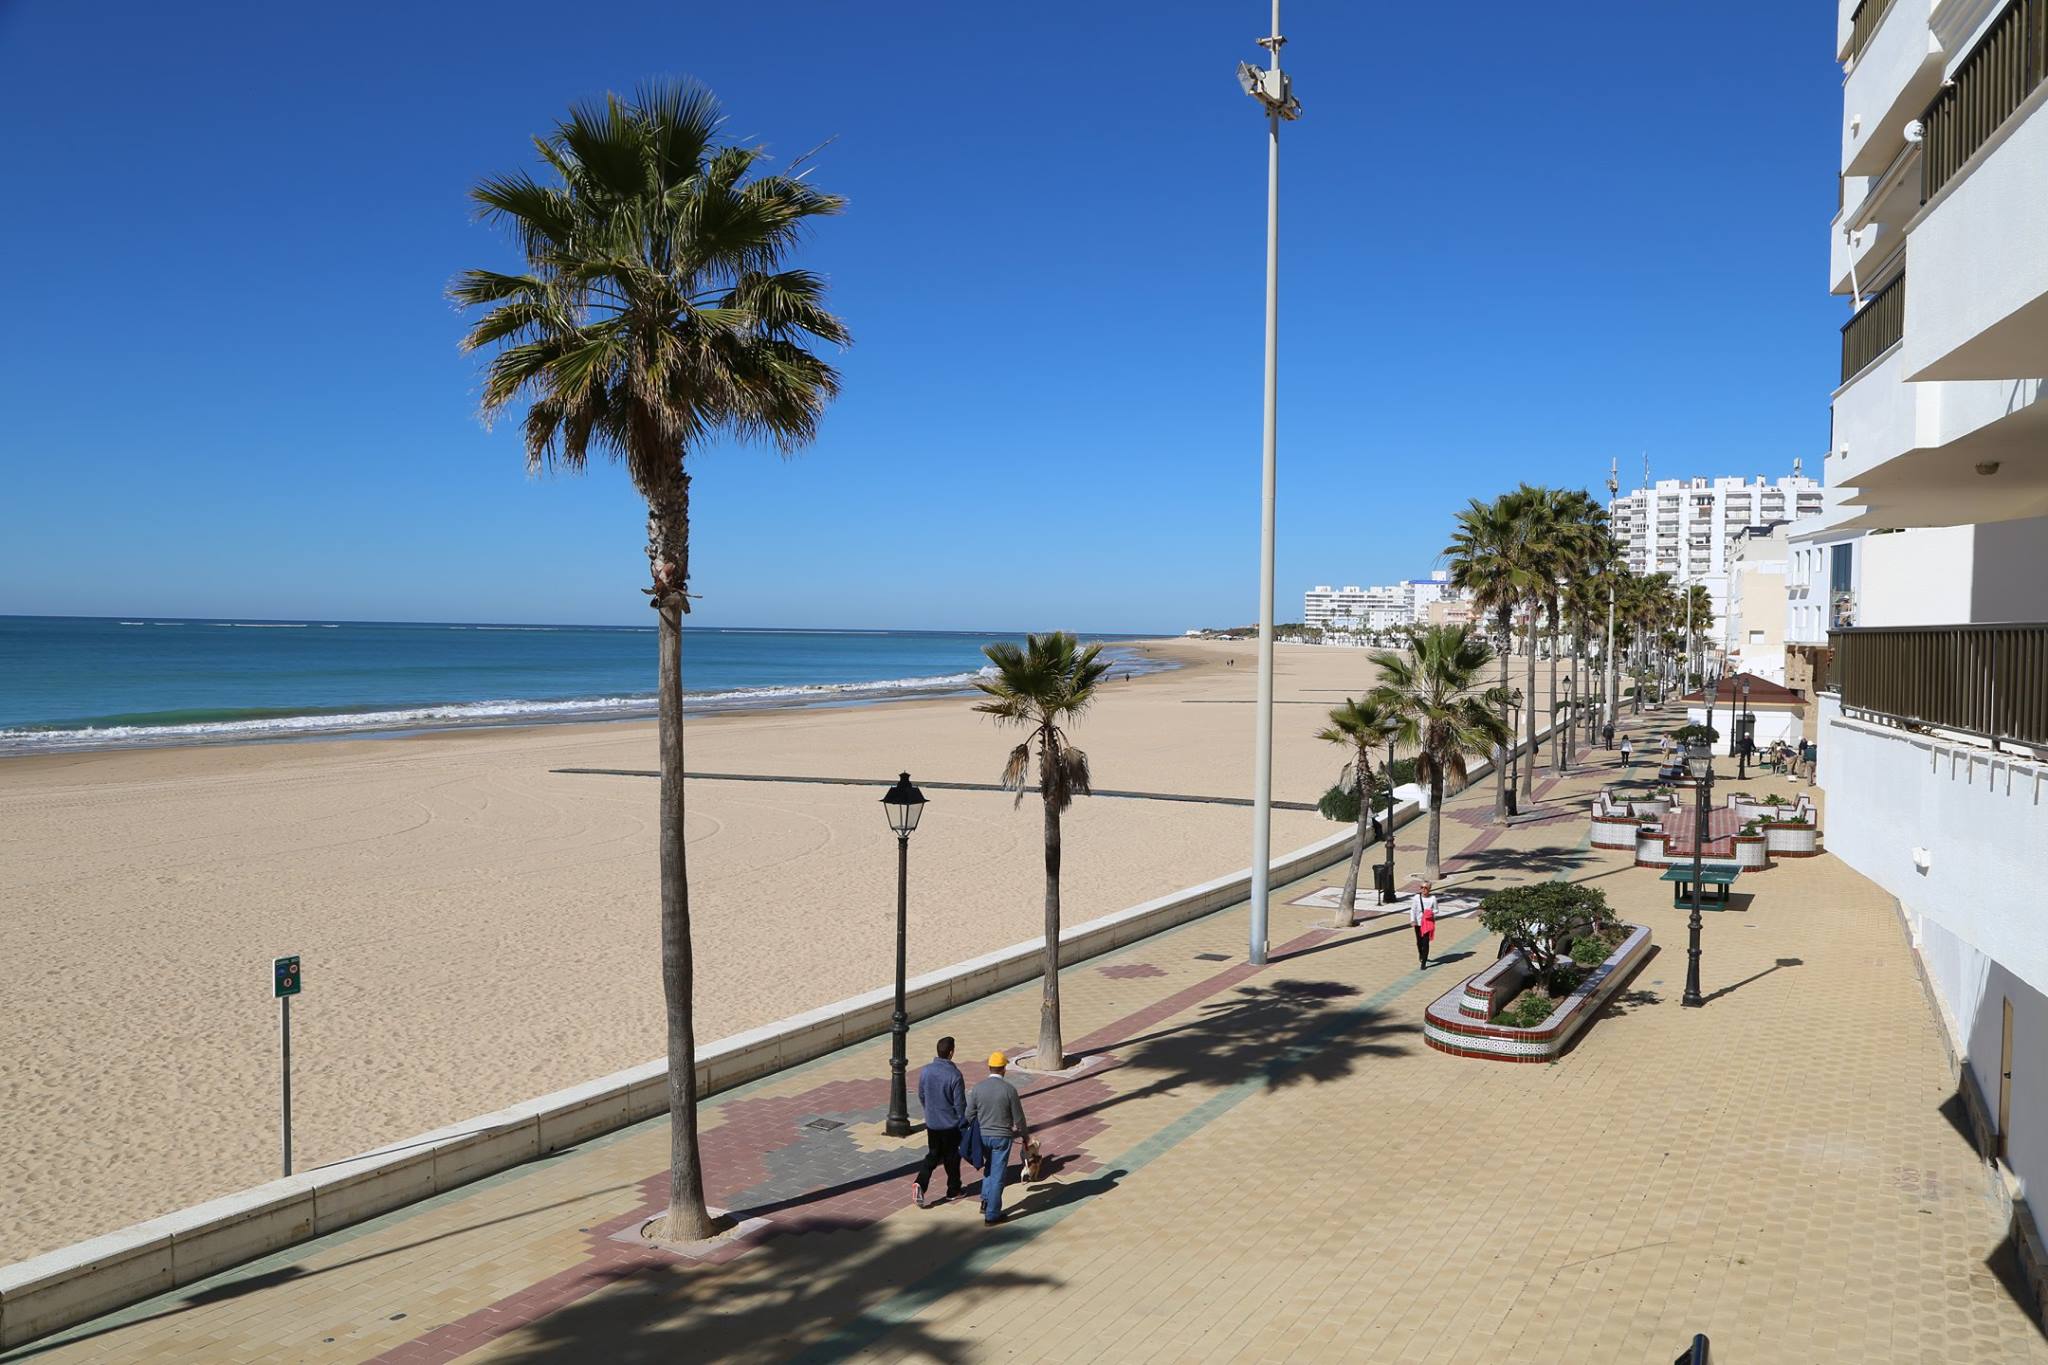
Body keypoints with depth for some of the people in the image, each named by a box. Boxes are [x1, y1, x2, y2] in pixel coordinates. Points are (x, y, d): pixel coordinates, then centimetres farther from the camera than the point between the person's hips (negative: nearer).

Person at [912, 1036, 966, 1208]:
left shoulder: (925, 1071, -6)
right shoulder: (955, 1075, -21)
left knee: (933, 1155, 16)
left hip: (931, 1122, 4)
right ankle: (953, 1191, 26)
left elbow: (921, 1097, 6)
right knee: (952, 1157, 14)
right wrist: (963, 1123, -1)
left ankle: (921, 1184, -4)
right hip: (951, 1123, -4)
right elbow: (960, 1104, -15)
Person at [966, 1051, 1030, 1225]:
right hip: (1002, 1137, -3)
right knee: (998, 1175, 6)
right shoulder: (1009, 1089, -15)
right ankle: (992, 1214, 11)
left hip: (983, 1136, 3)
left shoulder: (977, 1087, -7)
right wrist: (1025, 1136, 9)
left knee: (989, 1168, 26)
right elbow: (1018, 1118, -8)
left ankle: (985, 1201, 19)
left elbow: (969, 1115, 0)